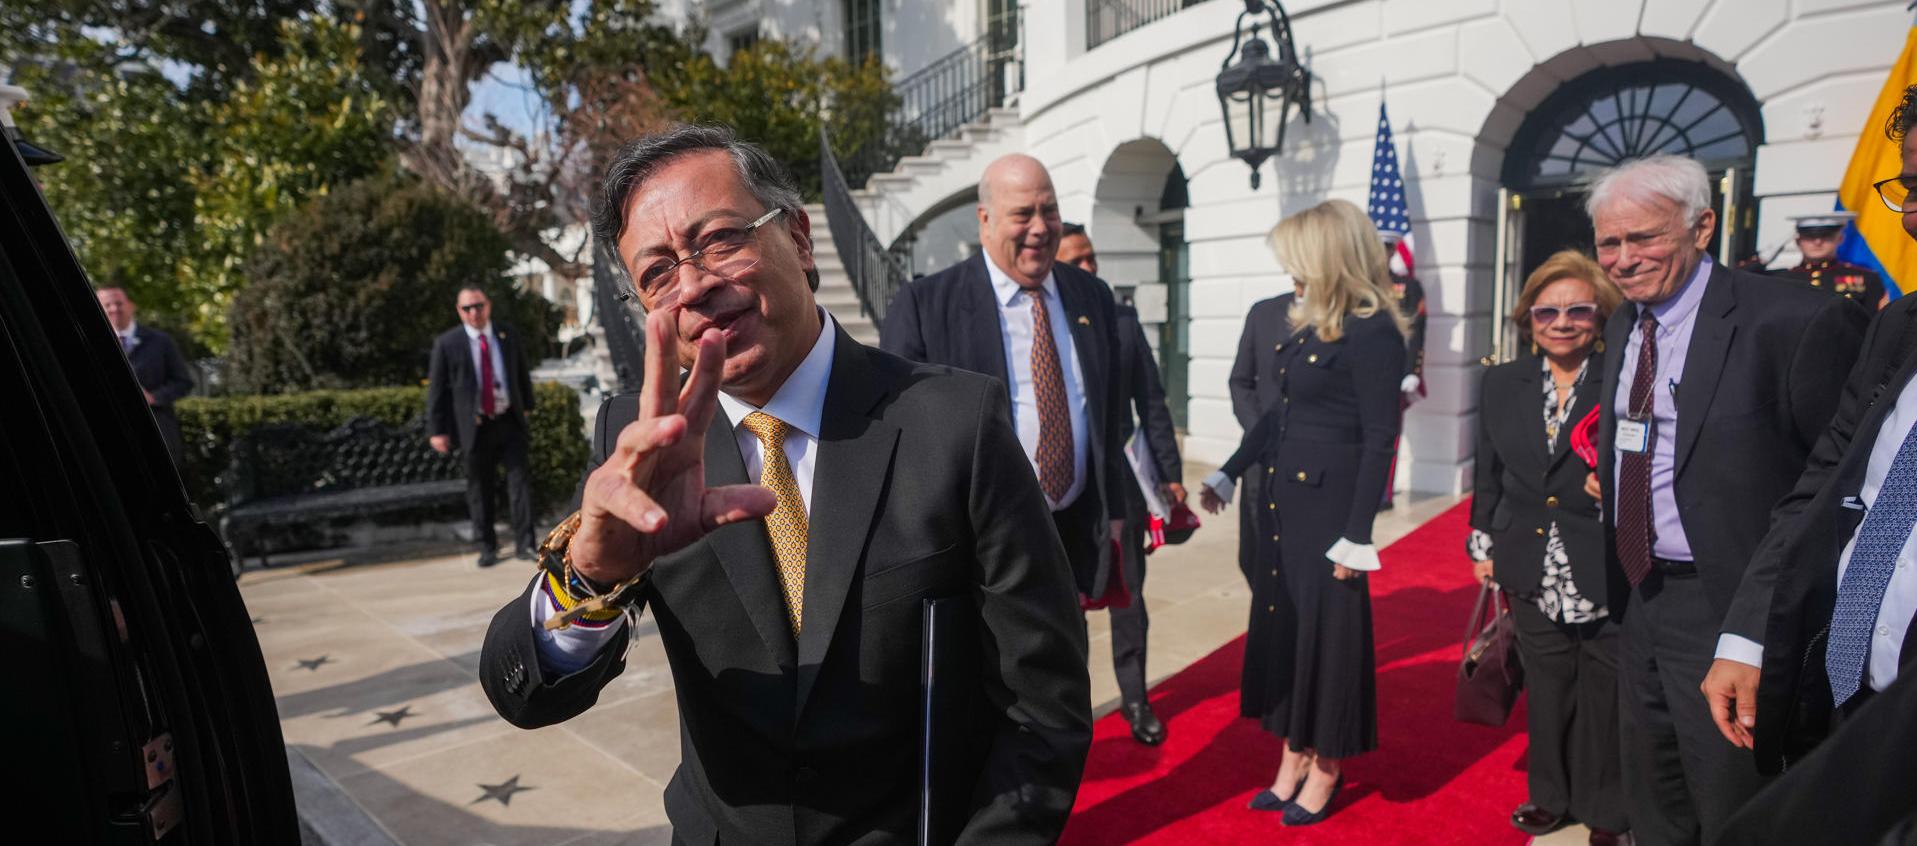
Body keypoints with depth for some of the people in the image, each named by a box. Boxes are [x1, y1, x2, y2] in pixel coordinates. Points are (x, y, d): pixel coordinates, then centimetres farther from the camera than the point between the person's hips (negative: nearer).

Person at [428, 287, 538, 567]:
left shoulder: (508, 337, 7)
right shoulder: (447, 344, -1)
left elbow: (522, 374, 19)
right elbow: (436, 389, -1)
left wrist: (526, 406, 17)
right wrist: (437, 430, -4)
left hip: (509, 421, 2)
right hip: (474, 427, -2)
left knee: (520, 480, -5)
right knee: (479, 488, 6)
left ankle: (524, 544, 1)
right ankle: (486, 547, 18)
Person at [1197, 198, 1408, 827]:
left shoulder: (1373, 332, -15)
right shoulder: (1307, 324, 9)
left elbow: (1378, 440, -17)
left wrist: (1356, 535, -19)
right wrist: (1230, 473, 20)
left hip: (1329, 503, -8)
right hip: (1281, 498, 8)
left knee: (1326, 628, 5)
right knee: (1282, 624, 13)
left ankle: (1326, 771, 23)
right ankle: (1294, 761, 27)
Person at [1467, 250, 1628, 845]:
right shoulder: (1502, 383, 5)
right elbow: (1489, 475, 10)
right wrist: (1483, 546, 10)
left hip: (1608, 577, -3)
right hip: (1533, 575, 3)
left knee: (1605, 695, 7)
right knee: (1546, 689, 15)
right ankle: (1551, 794, 35)